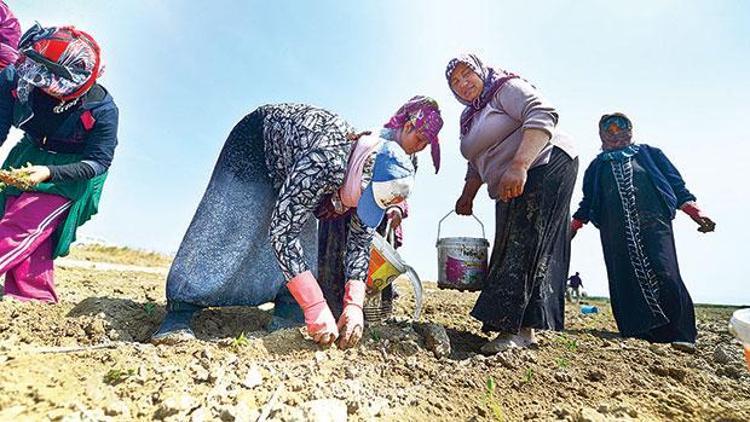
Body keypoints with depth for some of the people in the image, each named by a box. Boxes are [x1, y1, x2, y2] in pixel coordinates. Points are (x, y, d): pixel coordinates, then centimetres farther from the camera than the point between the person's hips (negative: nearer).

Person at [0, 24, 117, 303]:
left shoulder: (102, 110, -23)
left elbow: (98, 162, -19)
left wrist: (49, 173, -33)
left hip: (72, 174, -4)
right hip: (25, 163, 5)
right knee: (32, 246, 4)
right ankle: (35, 301, 15)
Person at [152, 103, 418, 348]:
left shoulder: (368, 177, -20)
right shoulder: (327, 160, -45)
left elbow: (359, 242, -15)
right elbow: (280, 231, -44)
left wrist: (354, 303, -27)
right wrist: (316, 307, -45)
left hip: (285, 165, 6)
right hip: (256, 138, -6)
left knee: (303, 238, -5)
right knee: (230, 226, -16)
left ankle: (287, 317, 2)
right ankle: (180, 311, -8)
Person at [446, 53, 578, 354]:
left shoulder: (506, 88, -3)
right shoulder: (469, 118, 21)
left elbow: (542, 114, -21)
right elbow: (477, 165, 24)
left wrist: (519, 165, -32)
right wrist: (467, 197, 10)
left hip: (545, 165, -9)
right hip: (511, 190, 9)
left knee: (525, 246, -16)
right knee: (510, 248, 3)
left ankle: (517, 328, -14)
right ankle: (523, 327, 7)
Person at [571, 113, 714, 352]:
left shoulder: (649, 154, 21)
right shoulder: (598, 166, 23)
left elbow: (676, 184, 14)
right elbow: (588, 202, 20)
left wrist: (695, 212, 0)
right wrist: (571, 228, 10)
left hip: (653, 223, -1)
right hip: (615, 232, 2)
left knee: (664, 273, -16)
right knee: (625, 280, -6)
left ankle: (681, 334, -8)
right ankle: (640, 333, -1)